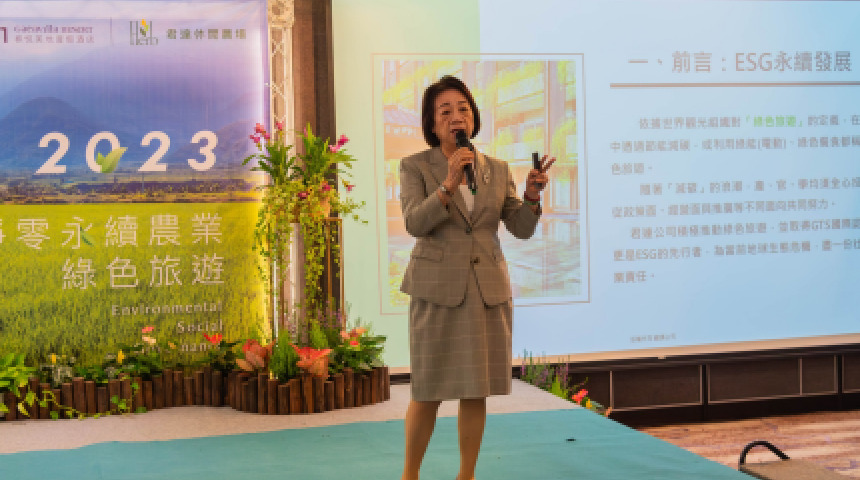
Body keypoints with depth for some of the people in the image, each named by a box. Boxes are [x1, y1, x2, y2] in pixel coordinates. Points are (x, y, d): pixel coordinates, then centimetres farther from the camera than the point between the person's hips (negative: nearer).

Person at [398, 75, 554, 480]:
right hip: (437, 290, -3)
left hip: (489, 290, 3)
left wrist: (532, 195, -18)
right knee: (429, 392, 0)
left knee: (476, 389, 7)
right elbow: (415, 223, -16)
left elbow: (522, 228, 1)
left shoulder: (497, 170, 7)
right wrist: (449, 184, -30)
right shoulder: (415, 167, -2)